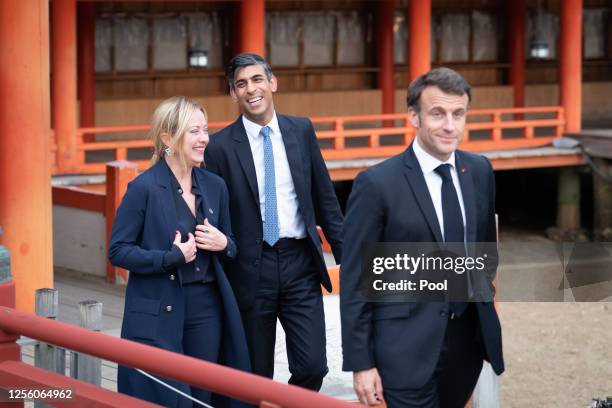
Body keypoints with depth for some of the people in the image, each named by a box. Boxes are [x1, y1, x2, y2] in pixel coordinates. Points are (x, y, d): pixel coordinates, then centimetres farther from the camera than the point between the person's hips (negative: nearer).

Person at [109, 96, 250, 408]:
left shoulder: (214, 186, 8)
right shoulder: (144, 188, -10)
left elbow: (230, 248, 19)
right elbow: (118, 251, -9)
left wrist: (224, 244, -5)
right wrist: (171, 258, -18)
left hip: (206, 310, 6)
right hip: (158, 315, -5)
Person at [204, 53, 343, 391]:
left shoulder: (301, 131, 6)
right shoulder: (221, 146, -4)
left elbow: (324, 197, 11)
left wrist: (345, 254, 7)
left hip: (300, 264, 2)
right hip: (250, 270, -2)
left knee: (312, 367, -4)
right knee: (256, 378, 6)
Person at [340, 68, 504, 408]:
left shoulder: (480, 171, 5)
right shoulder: (377, 184, -11)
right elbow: (355, 280, -9)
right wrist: (360, 363, -11)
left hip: (469, 338, 5)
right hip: (408, 347, -5)